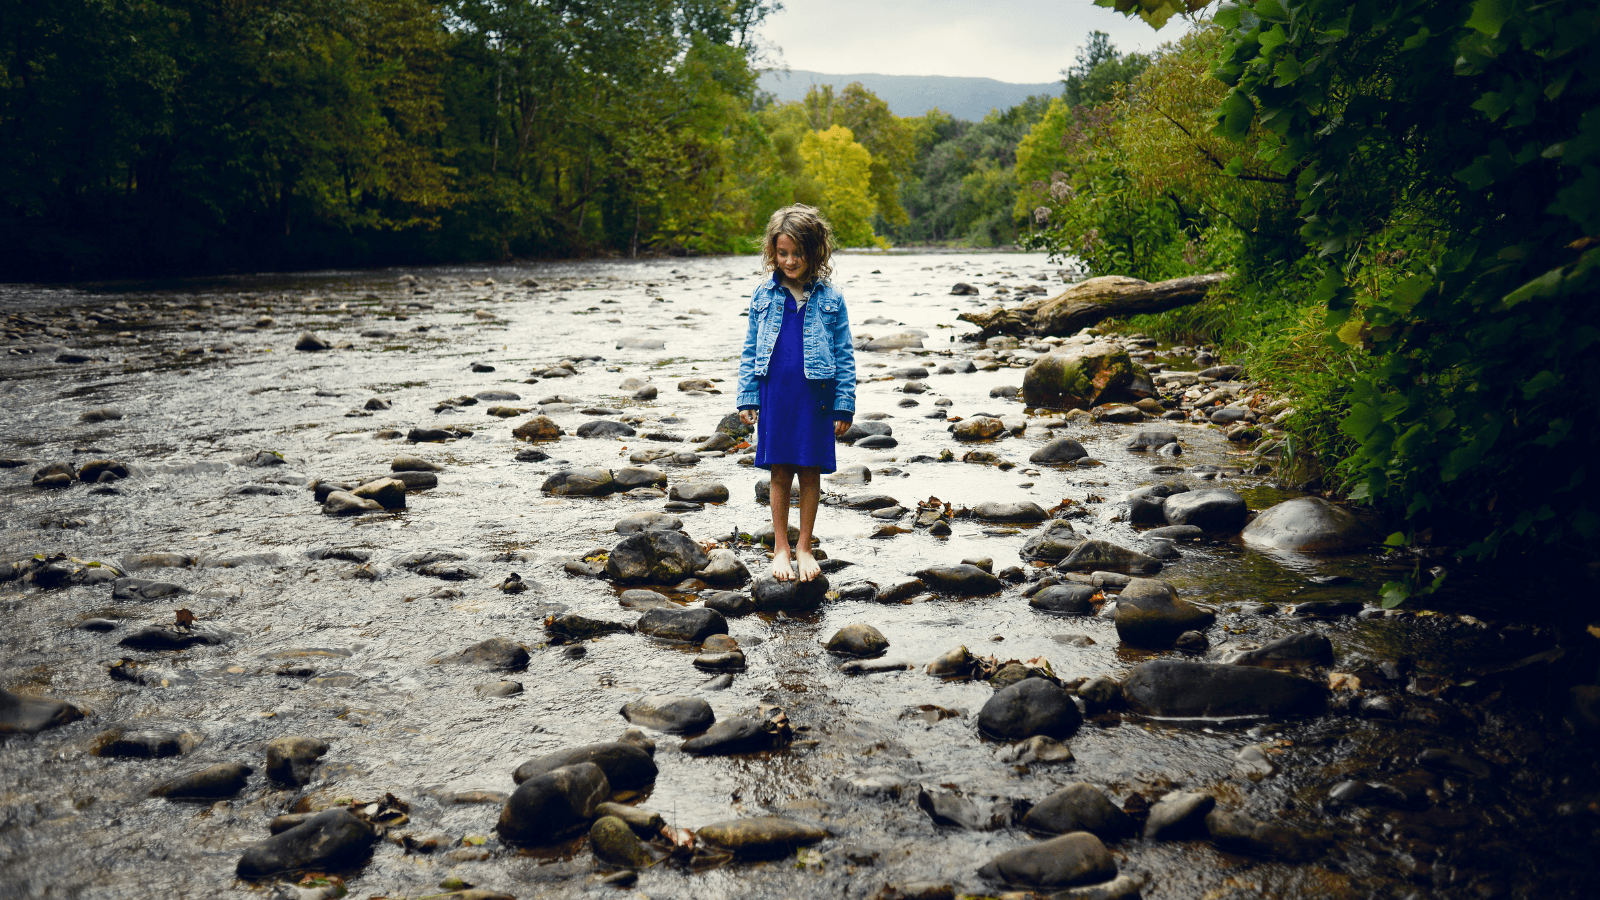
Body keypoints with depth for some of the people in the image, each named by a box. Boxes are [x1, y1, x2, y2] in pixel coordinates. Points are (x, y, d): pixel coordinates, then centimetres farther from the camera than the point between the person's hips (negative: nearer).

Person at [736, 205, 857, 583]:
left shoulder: (830, 298, 0)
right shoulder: (763, 296, 4)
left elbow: (844, 355, 2)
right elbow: (750, 350, 9)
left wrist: (844, 406, -3)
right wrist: (747, 399, 3)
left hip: (815, 398, -1)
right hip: (774, 395, 1)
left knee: (810, 474, 6)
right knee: (780, 474, 5)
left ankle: (804, 547, 20)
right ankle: (780, 548, 17)